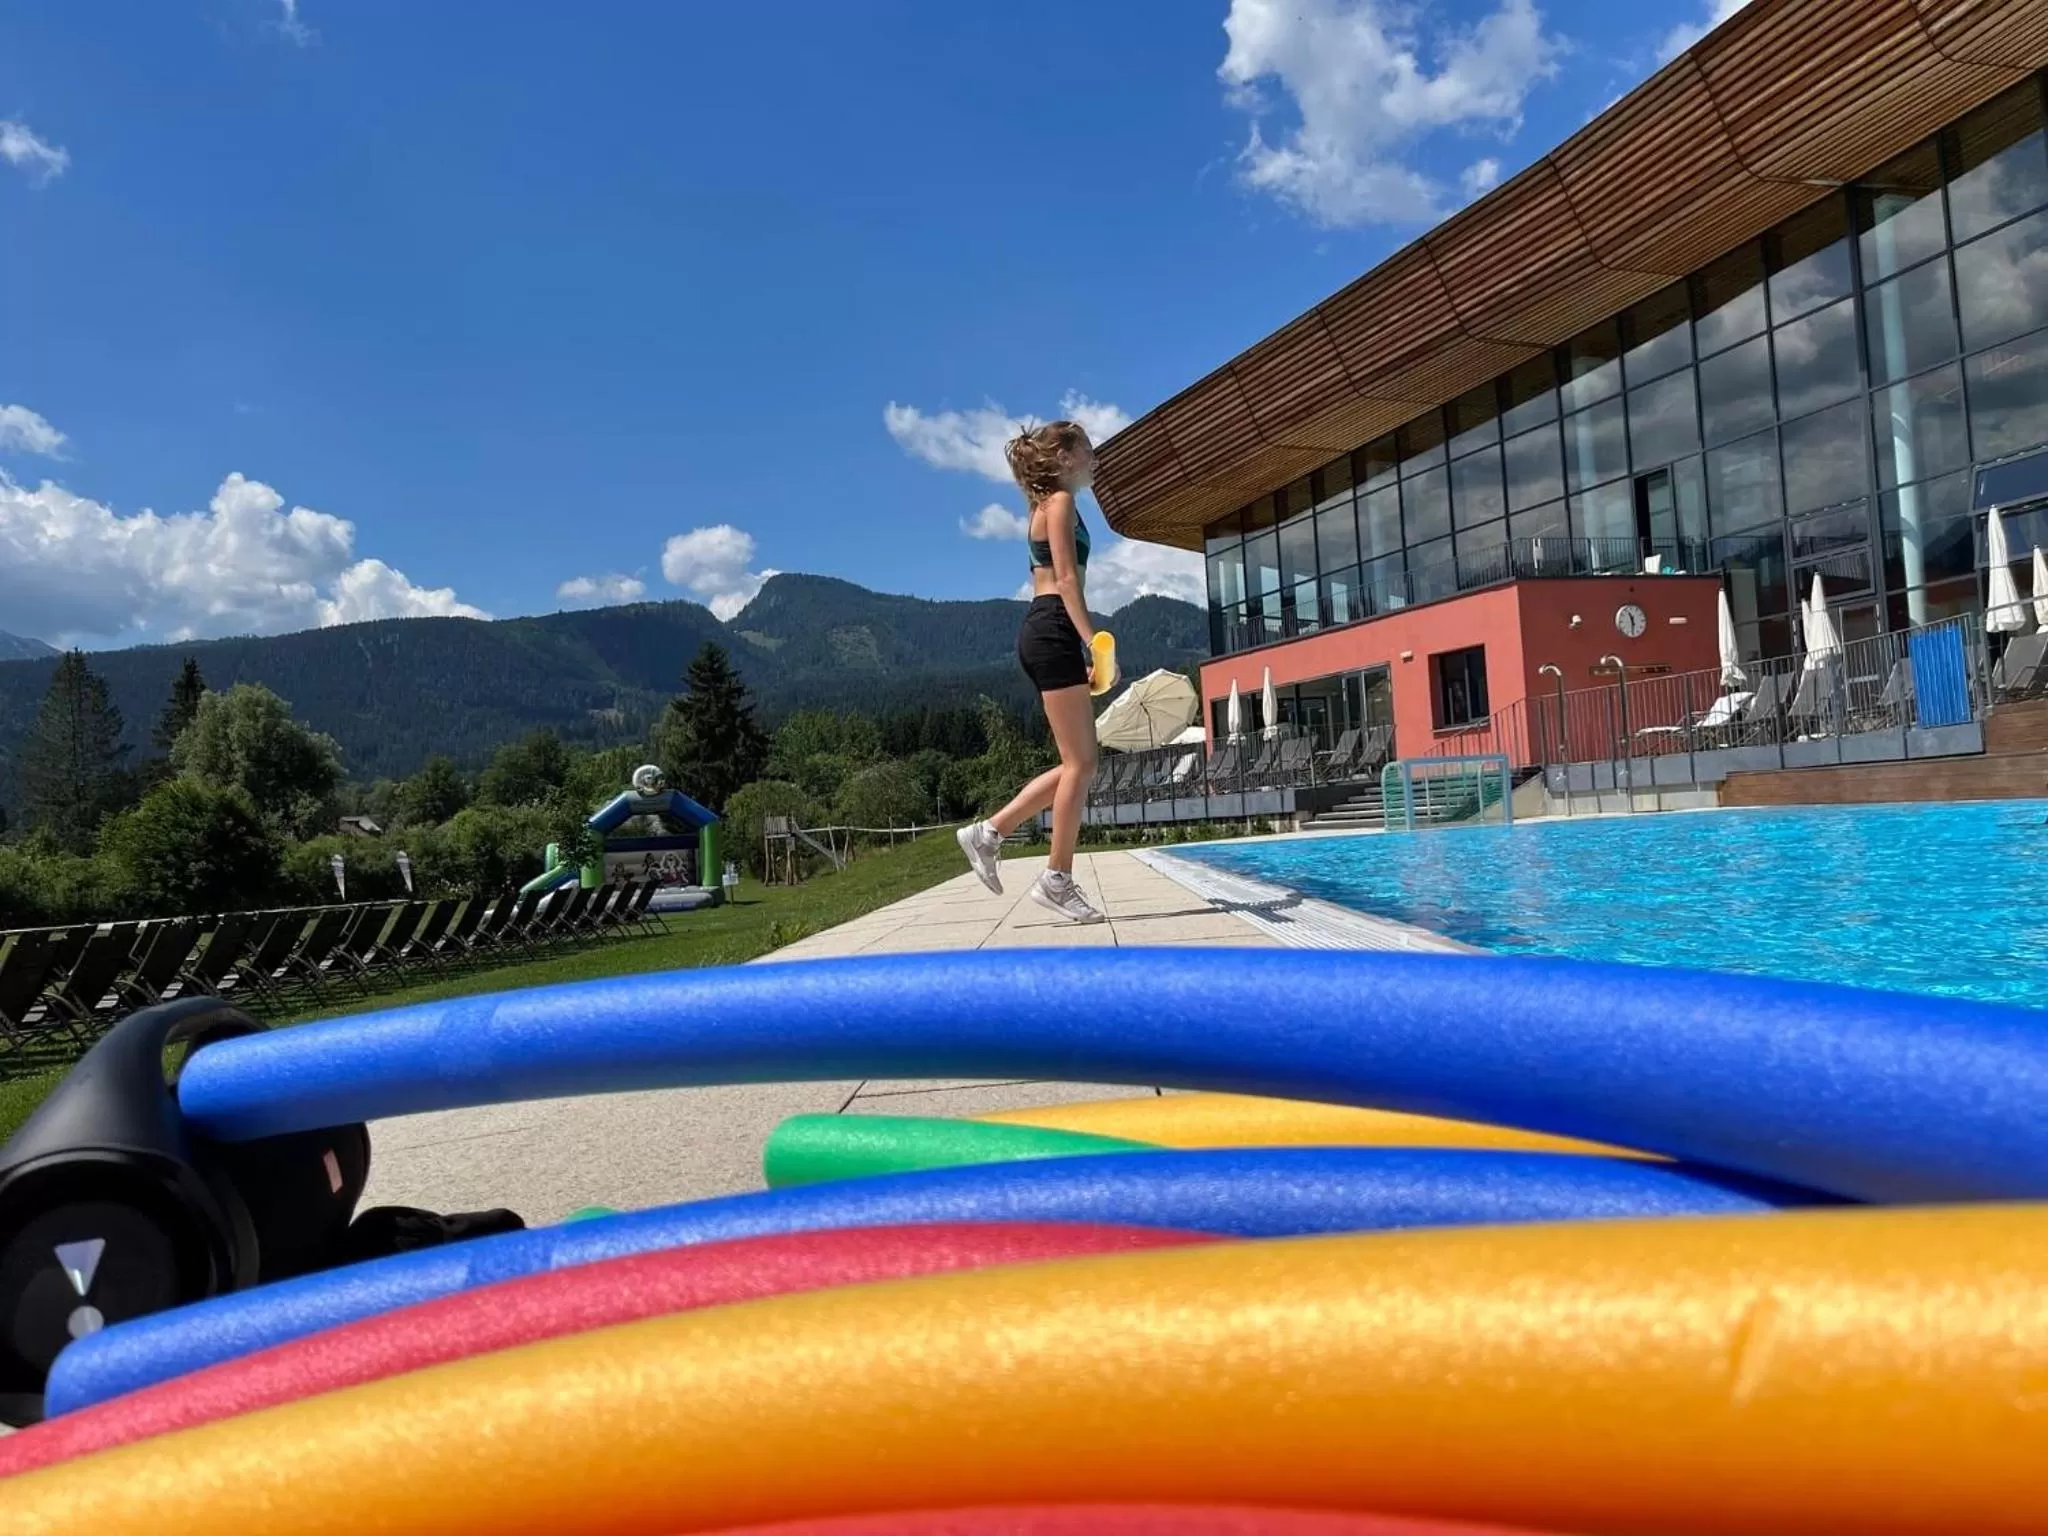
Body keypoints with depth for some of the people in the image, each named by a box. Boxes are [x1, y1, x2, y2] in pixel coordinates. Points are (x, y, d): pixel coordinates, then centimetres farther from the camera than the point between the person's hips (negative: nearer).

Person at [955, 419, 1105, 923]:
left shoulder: (1048, 505, 25)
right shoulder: (1061, 502, -4)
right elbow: (1067, 579, -14)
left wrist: (1082, 646, 22)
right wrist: (1093, 639, -21)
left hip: (1045, 631, 10)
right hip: (1054, 630, -10)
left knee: (1077, 763, 10)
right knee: (1080, 763, -7)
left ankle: (990, 831, 10)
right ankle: (1057, 880, -3)